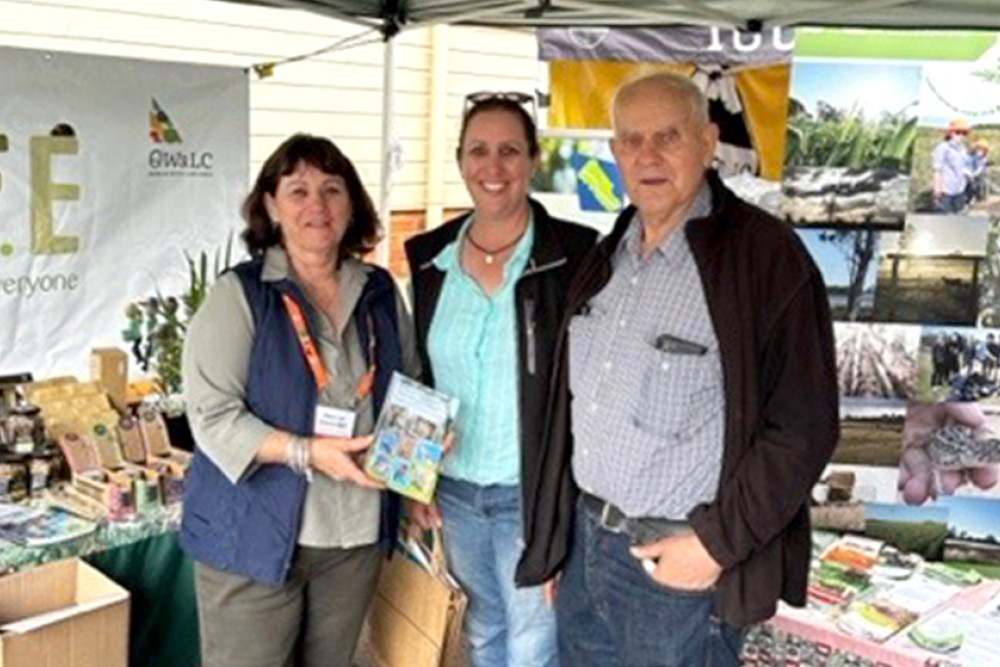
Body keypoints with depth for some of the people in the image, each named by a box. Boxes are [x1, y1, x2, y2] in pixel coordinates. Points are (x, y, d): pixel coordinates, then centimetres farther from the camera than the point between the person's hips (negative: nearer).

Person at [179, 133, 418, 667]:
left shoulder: (380, 293, 7)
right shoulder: (240, 294, -8)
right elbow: (213, 417, -14)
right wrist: (307, 451, -24)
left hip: (357, 534, 5)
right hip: (256, 534, -4)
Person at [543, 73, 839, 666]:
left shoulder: (766, 256, -15)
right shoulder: (609, 256, 8)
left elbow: (803, 428, -16)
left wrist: (719, 544, -17)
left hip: (680, 563, -7)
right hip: (585, 543, 7)